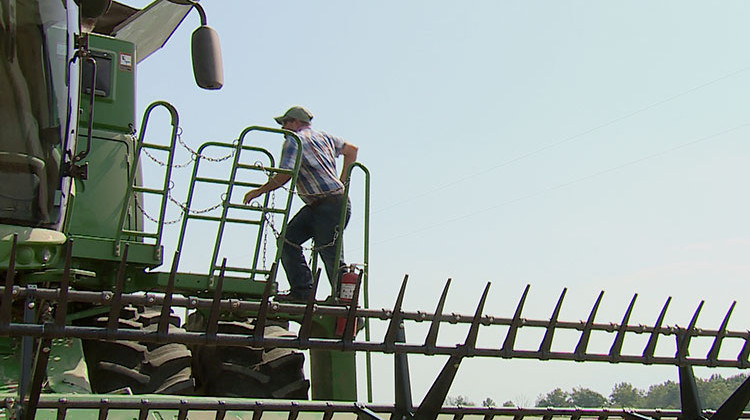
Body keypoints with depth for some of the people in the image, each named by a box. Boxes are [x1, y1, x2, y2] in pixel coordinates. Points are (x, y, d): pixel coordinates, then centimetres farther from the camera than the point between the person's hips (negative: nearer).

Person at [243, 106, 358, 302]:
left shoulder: (294, 140, -5)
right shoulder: (324, 137, 19)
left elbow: (284, 175, -14)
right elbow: (352, 150, 29)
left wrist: (259, 191, 0)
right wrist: (341, 183, 26)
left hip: (332, 205, -10)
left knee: (331, 256, -7)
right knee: (288, 239, 5)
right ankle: (301, 291, 3)